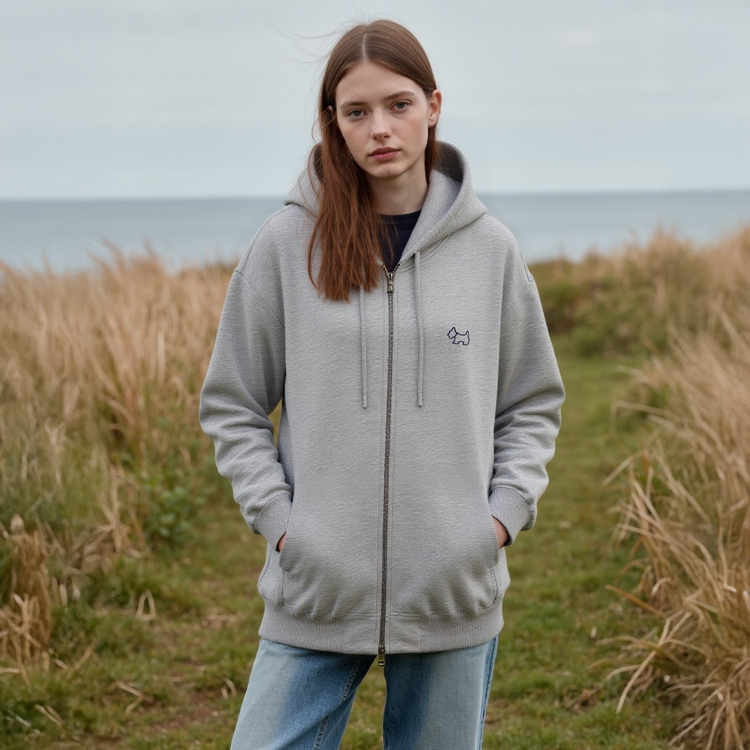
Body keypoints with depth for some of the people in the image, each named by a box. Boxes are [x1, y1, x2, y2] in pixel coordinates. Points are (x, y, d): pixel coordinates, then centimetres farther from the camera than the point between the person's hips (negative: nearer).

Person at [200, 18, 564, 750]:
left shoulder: (489, 249, 2)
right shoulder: (287, 244, -2)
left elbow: (533, 403, 12)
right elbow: (231, 404, 5)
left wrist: (503, 514, -2)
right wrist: (278, 518, -6)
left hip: (455, 589, 1)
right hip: (316, 589, -1)